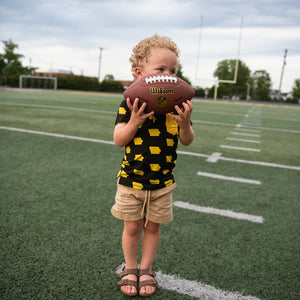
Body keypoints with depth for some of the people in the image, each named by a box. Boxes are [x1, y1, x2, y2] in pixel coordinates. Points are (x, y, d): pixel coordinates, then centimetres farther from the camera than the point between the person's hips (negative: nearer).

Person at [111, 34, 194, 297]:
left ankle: (146, 269, 37)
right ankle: (131, 268, 36)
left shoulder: (177, 105, -6)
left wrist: (184, 124, -26)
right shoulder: (131, 103, -11)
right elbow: (118, 140, -11)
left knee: (152, 226, 15)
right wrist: (134, 122, -28)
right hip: (132, 179, -1)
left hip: (162, 181, 2)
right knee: (132, 226, 12)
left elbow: (187, 141, -5)